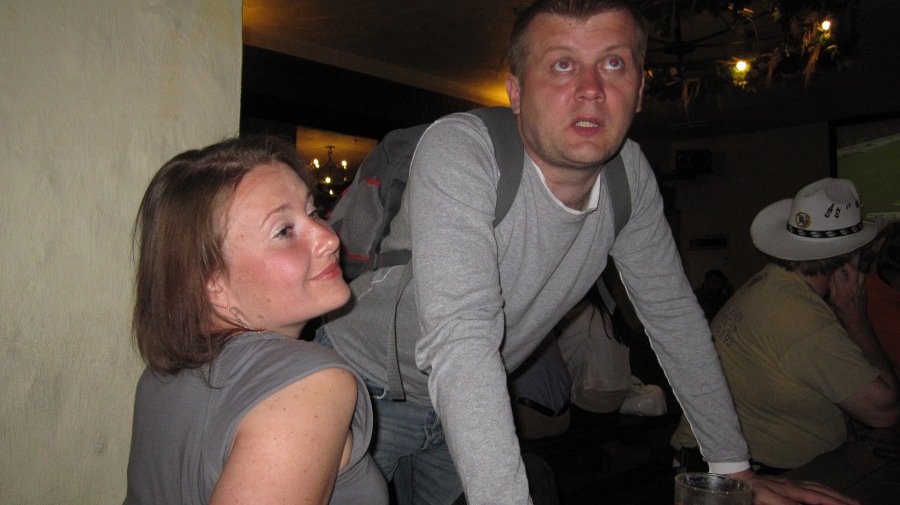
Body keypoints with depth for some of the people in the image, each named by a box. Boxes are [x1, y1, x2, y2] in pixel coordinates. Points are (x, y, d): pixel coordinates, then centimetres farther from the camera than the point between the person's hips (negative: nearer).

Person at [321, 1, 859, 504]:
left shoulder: (630, 173, -12)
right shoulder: (457, 151, -31)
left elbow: (673, 312, -3)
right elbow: (460, 341, -40)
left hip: (470, 409, 5)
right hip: (368, 389, -4)